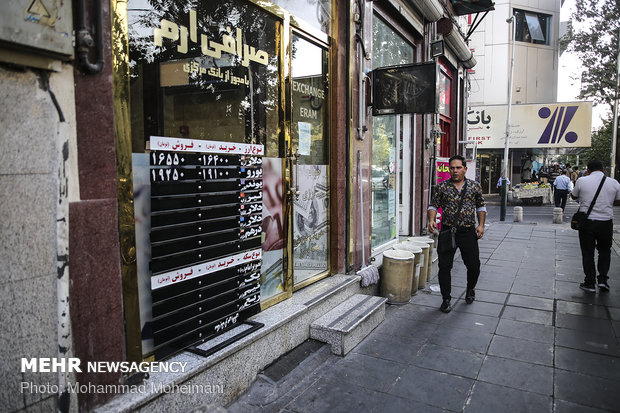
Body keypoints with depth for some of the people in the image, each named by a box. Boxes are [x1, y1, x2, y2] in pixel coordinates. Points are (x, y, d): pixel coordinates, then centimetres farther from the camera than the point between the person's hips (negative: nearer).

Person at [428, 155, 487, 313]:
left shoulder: (475, 186, 5)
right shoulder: (442, 187, 1)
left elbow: (481, 206, 14)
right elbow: (433, 205, 4)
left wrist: (481, 225, 3)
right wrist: (431, 220, -14)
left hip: (468, 232, 1)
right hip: (447, 232, -1)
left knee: (474, 265, 7)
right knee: (444, 266, 0)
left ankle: (470, 290, 39)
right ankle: (446, 299, 15)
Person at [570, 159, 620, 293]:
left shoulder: (582, 181, -7)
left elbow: (574, 196, 10)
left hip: (587, 222, -1)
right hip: (606, 222, 2)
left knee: (588, 253, 9)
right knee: (604, 251, 20)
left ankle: (589, 283, 14)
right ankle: (603, 279, 13)